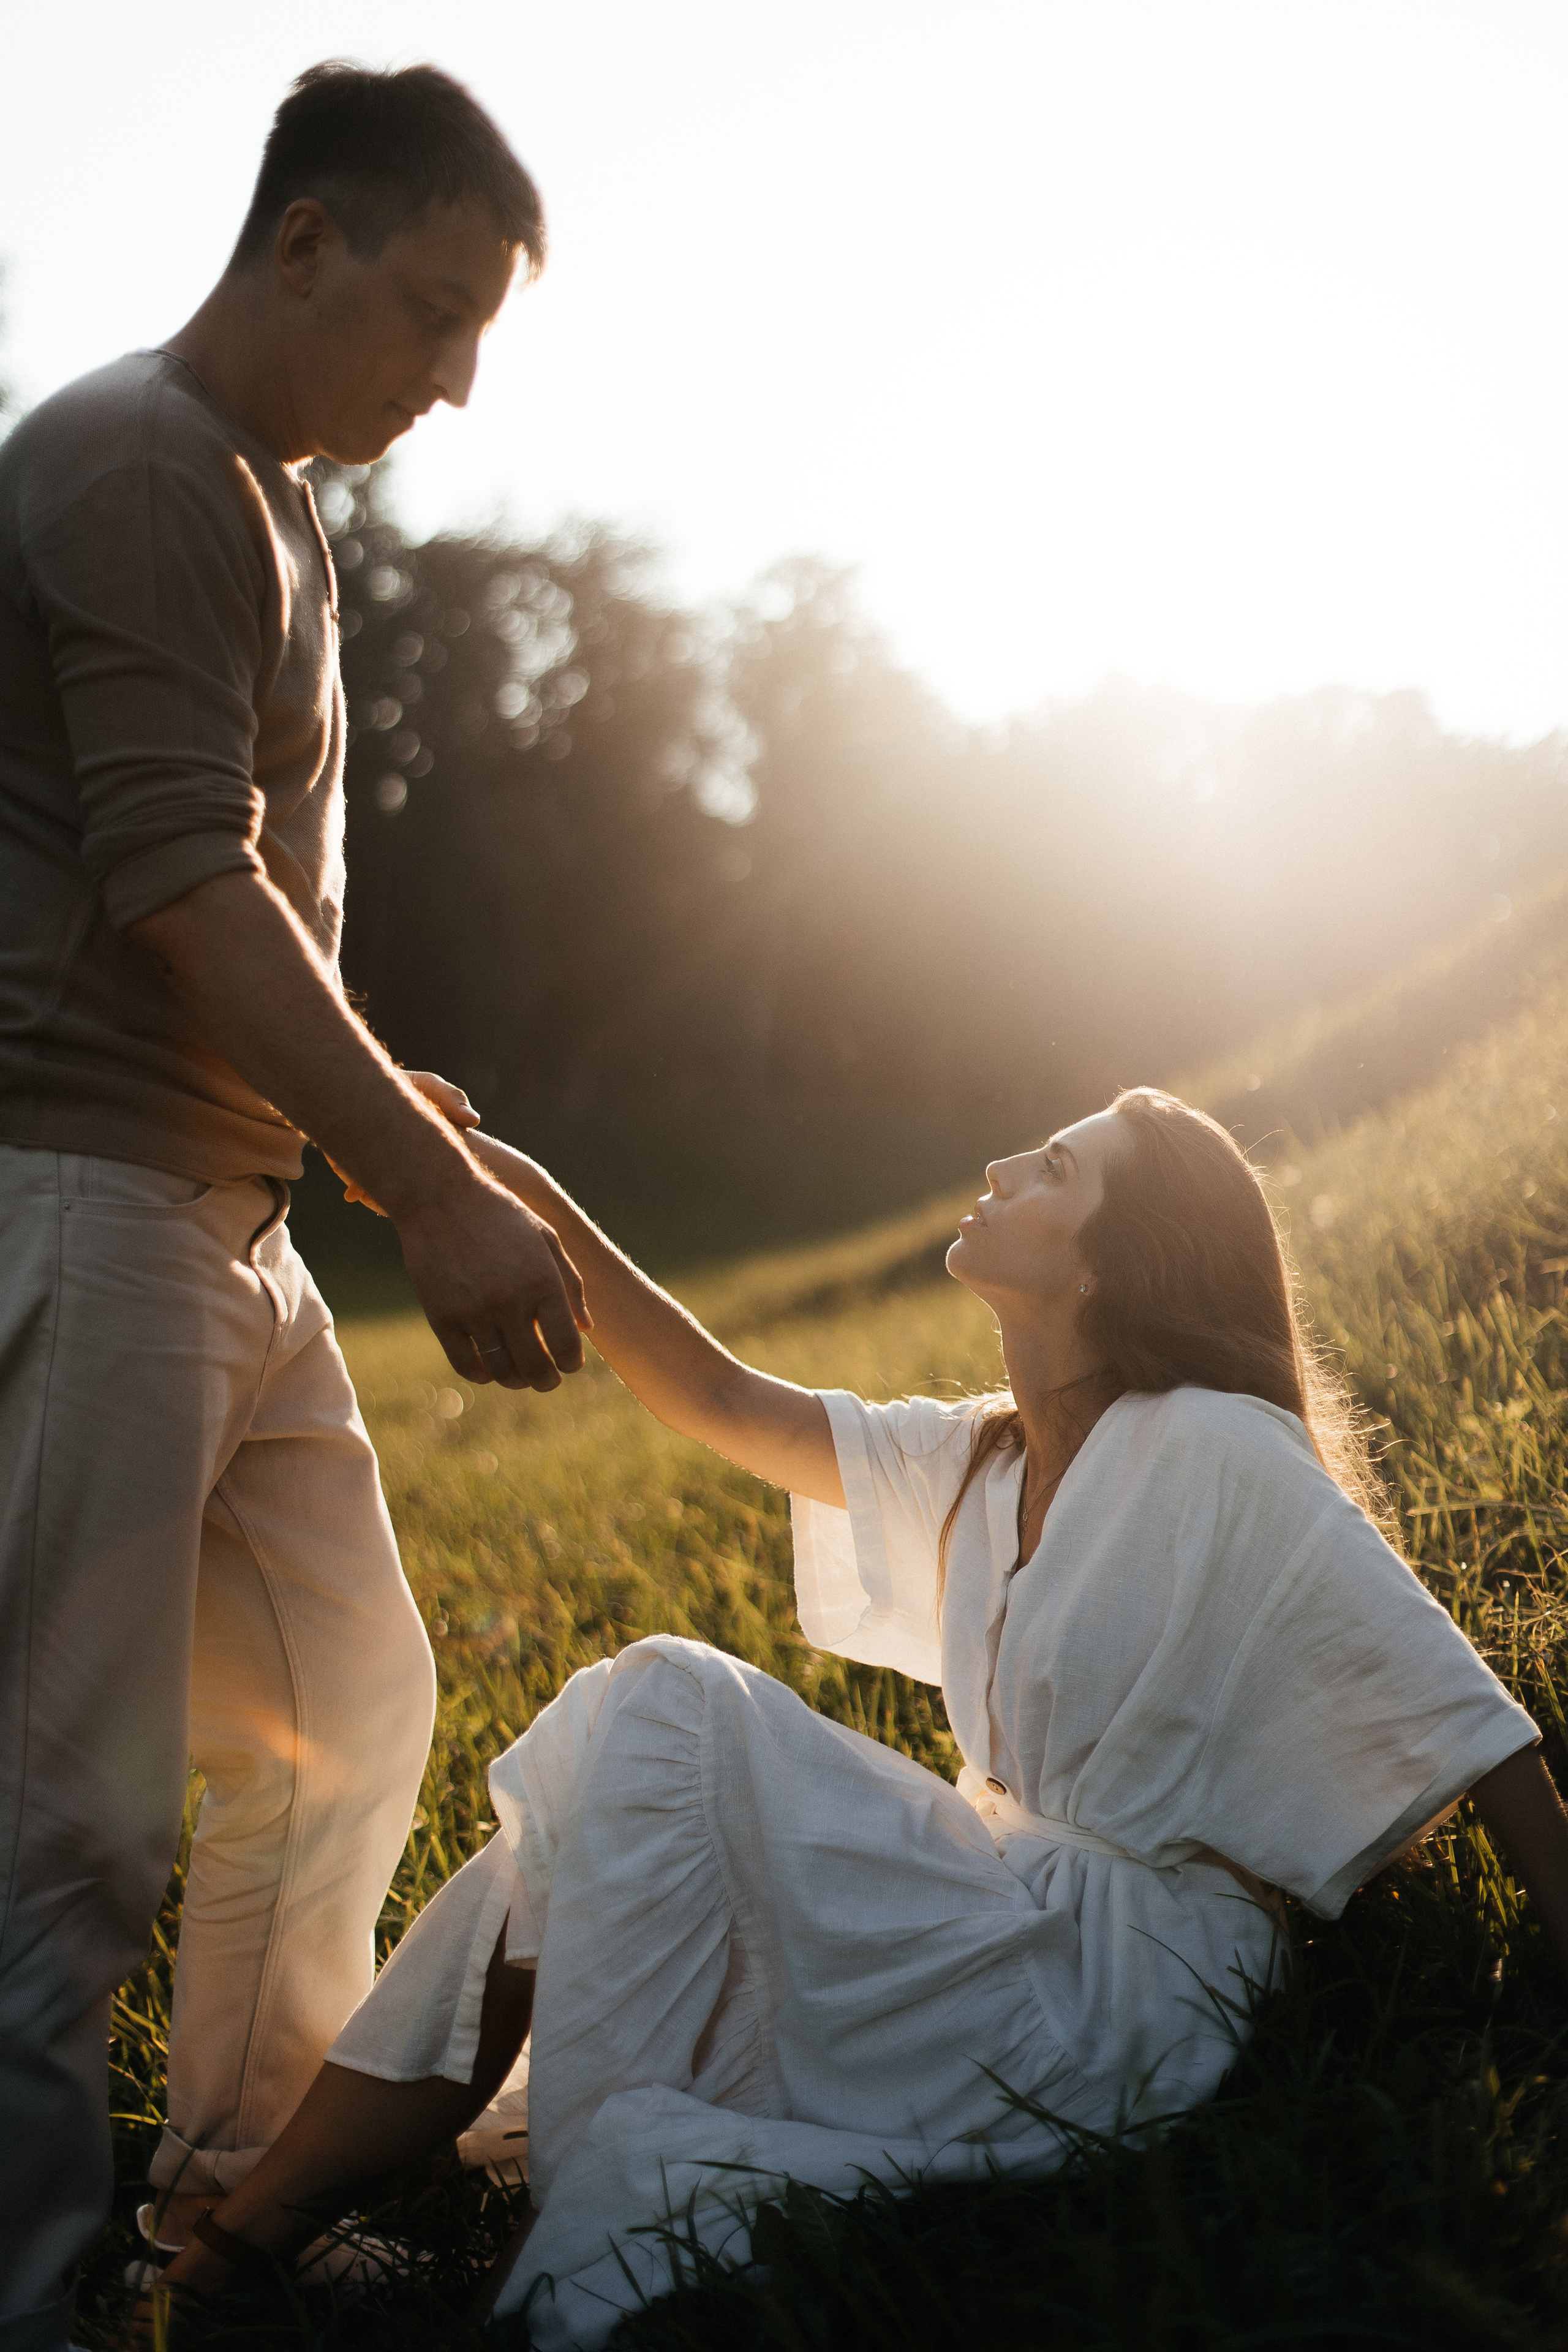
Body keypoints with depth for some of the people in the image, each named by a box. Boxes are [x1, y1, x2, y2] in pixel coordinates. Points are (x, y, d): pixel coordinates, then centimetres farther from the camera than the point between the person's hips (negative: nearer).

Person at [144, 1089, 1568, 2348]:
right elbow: (724, 1405, 9)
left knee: (666, 1710, -16)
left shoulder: (1218, 1455, -14)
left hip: (1130, 1983, -8)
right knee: (549, 1860, -1)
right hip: (1029, 1913, 8)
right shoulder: (977, 1463, 9)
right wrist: (534, 1202, 2)